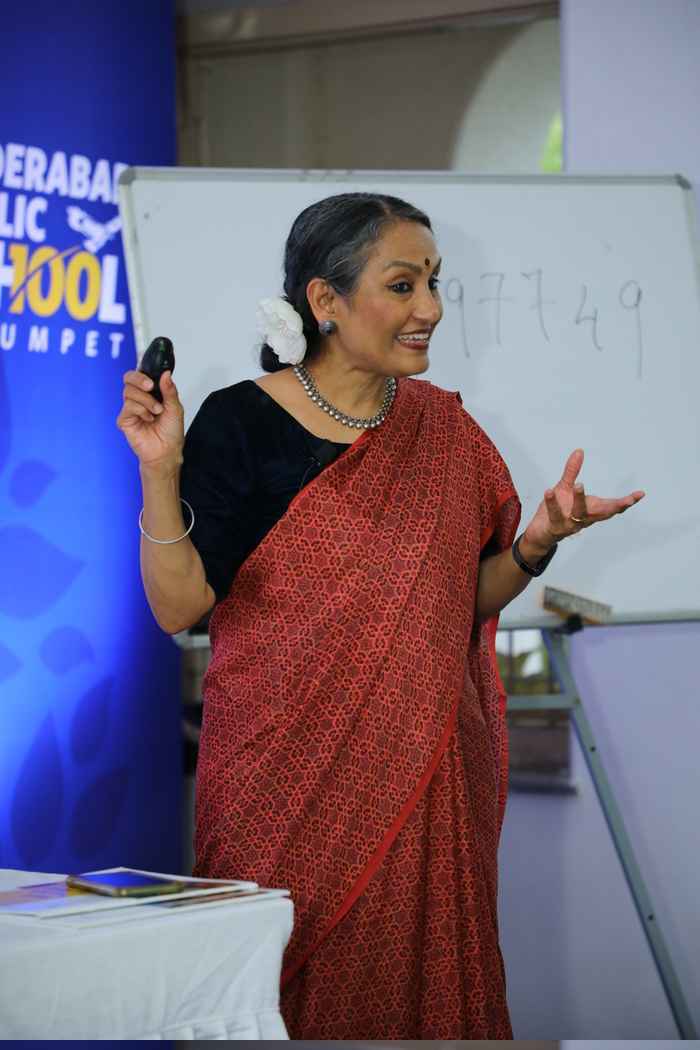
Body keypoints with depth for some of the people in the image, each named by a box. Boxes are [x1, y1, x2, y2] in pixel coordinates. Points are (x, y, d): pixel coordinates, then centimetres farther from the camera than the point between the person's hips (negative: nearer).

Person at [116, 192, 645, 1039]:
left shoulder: (443, 425, 7)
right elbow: (178, 606, -9)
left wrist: (536, 543, -7)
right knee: (295, 991, 1)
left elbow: (469, 599, 11)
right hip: (288, 776, -4)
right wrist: (160, 471, -21)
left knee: (421, 985, 6)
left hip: (423, 777, 4)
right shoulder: (242, 422, -7)